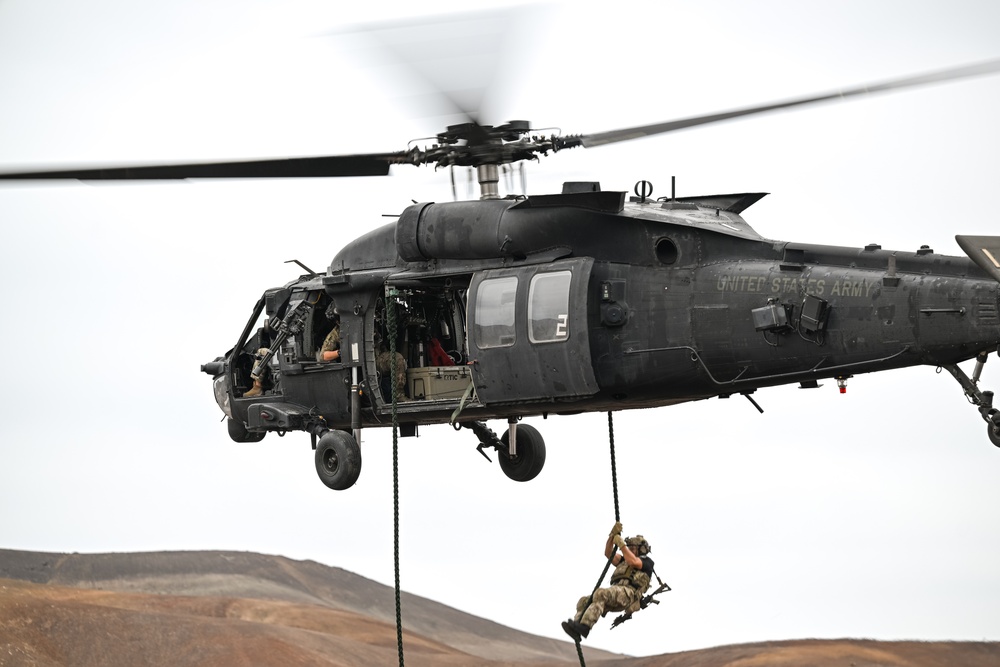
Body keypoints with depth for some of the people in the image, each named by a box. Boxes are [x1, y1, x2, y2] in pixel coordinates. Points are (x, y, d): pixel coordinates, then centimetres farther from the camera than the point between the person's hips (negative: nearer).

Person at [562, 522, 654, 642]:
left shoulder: (647, 562, 15)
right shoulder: (624, 561, 38)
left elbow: (633, 562, -8)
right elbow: (608, 553, 25)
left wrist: (621, 544, -5)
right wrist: (613, 535, 13)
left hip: (628, 593, -8)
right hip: (615, 593, 8)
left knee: (601, 593, -36)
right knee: (584, 601, -11)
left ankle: (584, 626, -52)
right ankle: (576, 627, -34)